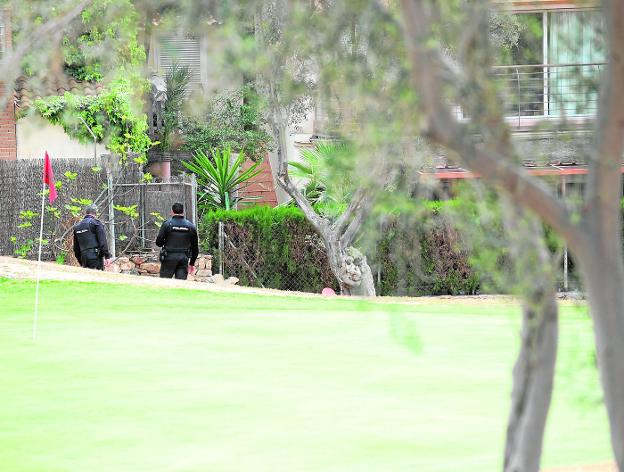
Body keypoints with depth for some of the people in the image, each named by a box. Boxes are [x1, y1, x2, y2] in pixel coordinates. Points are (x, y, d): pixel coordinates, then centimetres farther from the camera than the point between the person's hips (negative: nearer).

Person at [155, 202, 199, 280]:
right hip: (184, 258, 3)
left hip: (169, 257, -3)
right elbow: (195, 247, 11)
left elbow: (158, 242, -4)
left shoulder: (167, 224, -4)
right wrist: (192, 263, 21)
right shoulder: (190, 226, 7)